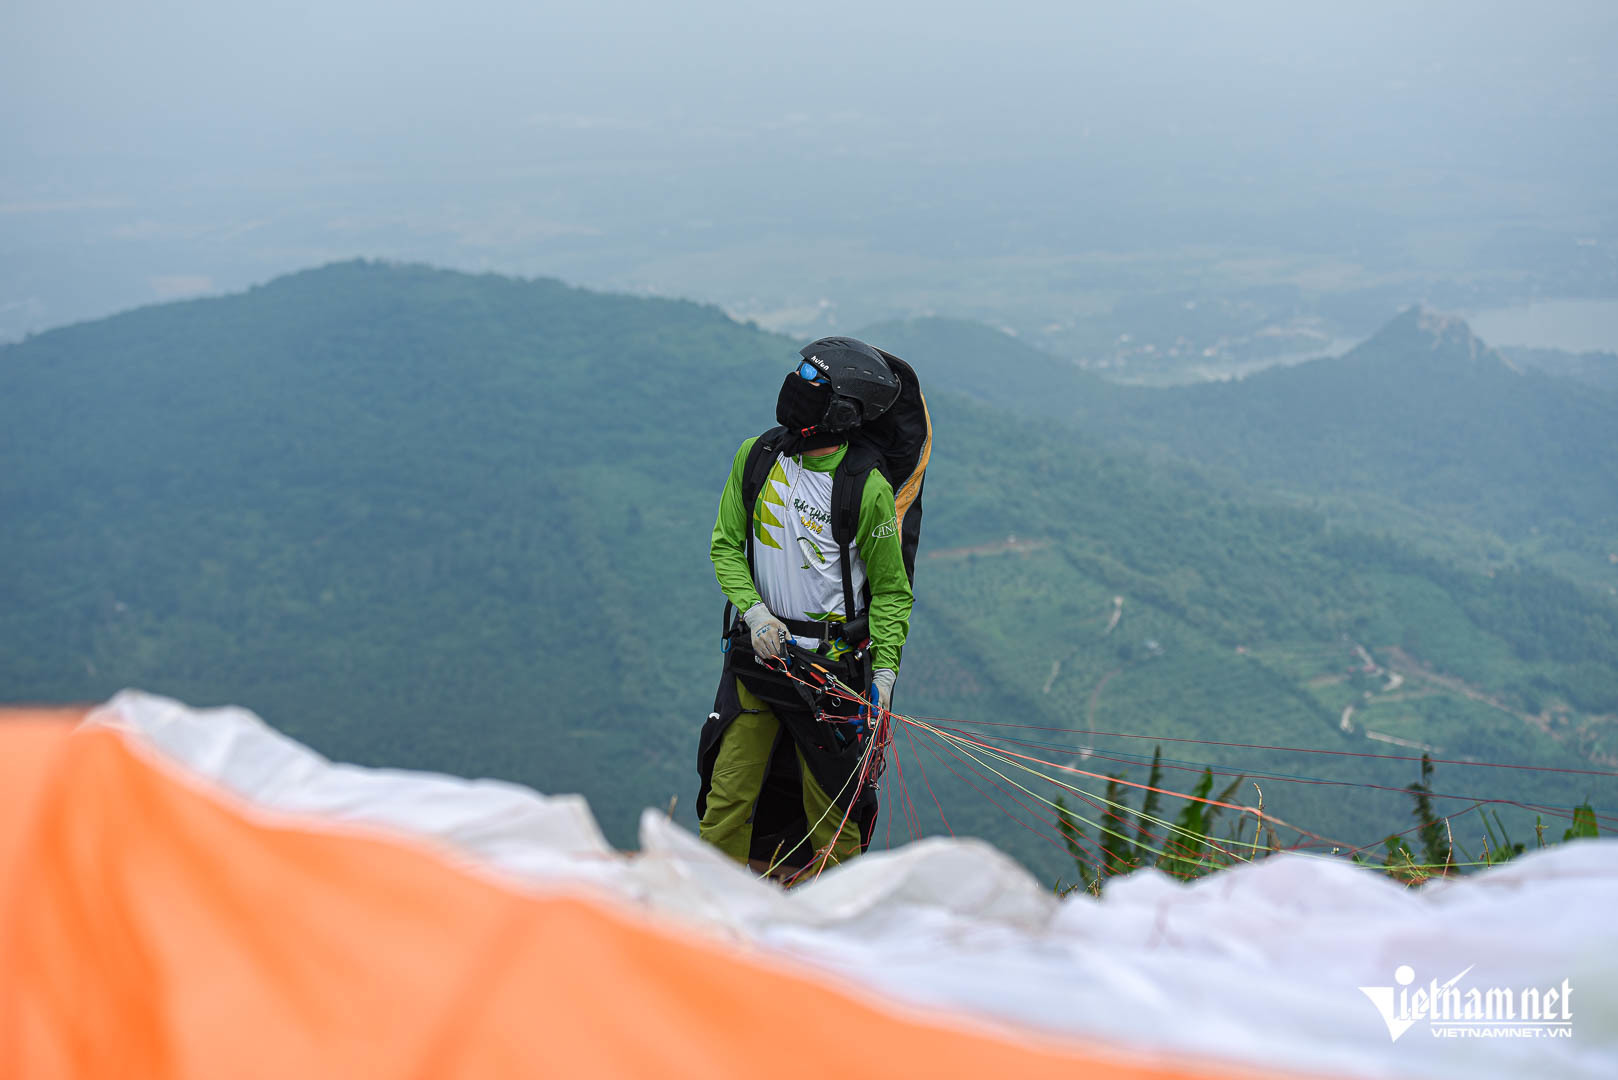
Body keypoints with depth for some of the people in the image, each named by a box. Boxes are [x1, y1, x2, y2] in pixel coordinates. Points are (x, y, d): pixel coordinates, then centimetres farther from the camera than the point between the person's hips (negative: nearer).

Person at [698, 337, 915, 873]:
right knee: (728, 791, 0)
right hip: (759, 645, 3)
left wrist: (885, 671, -13)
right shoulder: (757, 456, -1)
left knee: (832, 802, 5)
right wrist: (754, 612, -11)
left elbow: (891, 588, -4)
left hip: (832, 661, -3)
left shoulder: (867, 488, -13)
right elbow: (726, 544, 6)